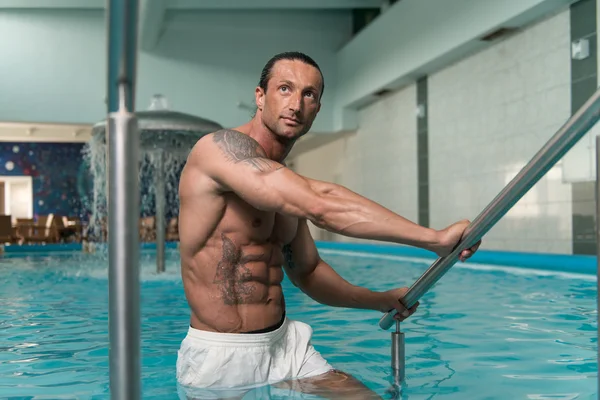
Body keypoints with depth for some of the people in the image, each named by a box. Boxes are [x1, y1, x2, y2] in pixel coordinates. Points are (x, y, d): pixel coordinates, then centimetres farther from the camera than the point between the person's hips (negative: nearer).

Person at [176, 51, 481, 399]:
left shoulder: (287, 186, 10)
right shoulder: (222, 146, -16)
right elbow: (320, 205, -29)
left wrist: (381, 301, 9)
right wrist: (434, 239, -27)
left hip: (286, 349, 7)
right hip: (222, 361, -7)